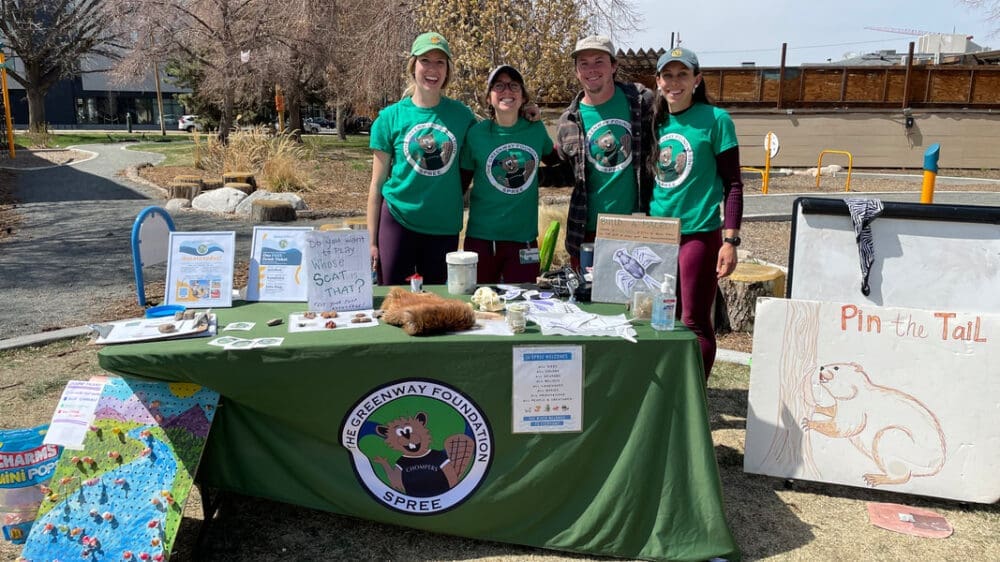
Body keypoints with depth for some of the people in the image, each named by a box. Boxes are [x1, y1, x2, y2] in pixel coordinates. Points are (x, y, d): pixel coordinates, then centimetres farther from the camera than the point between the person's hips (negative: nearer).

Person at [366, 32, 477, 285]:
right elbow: (377, 183, 1)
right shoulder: (391, 116, -3)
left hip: (445, 226, 2)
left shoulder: (461, 114, 1)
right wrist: (371, 241, -1)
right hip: (398, 221, -1)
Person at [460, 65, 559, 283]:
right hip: (481, 238, -1)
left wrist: (536, 173, 6)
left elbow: (554, 160, 22)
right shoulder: (476, 133, -4)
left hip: (524, 238, 2)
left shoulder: (536, 130, 1)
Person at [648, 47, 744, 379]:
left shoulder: (715, 120, -5)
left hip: (699, 235, -5)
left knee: (695, 323, 0)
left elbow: (732, 184, -6)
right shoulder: (656, 122, 10)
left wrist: (730, 241, -12)